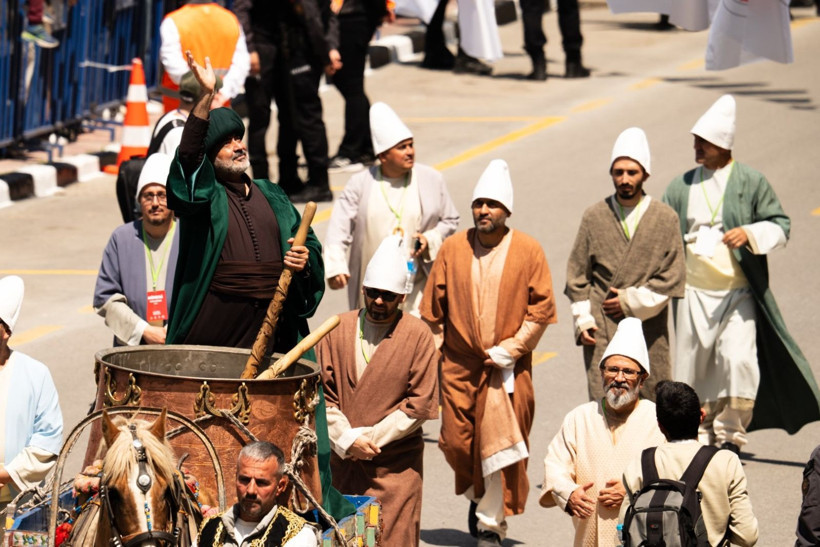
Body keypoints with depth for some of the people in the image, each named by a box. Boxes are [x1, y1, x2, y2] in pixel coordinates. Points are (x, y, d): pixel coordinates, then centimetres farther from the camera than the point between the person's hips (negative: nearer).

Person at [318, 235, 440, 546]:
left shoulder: (418, 336, -3)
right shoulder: (337, 331, 4)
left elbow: (421, 404, -6)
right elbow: (322, 394, 3)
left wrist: (371, 437, -11)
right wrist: (347, 439, -10)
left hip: (396, 463, -3)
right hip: (343, 460, 3)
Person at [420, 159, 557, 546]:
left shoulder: (528, 251, -4)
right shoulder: (453, 249, 1)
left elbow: (541, 310, -3)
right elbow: (432, 307, 7)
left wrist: (508, 350, -10)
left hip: (507, 370, -2)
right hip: (459, 367, 2)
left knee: (499, 445, -3)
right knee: (457, 444, 5)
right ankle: (479, 495, 33)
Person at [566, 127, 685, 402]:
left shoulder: (666, 219, 3)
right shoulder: (594, 217, 5)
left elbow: (672, 277, 0)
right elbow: (577, 274, 8)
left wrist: (633, 300, -8)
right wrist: (582, 318, -1)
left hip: (649, 330, 0)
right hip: (602, 331, 0)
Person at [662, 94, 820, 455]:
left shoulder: (751, 182, 0)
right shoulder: (681, 187, 9)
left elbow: (780, 226, 0)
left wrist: (750, 233, -18)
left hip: (738, 291, -3)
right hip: (693, 292, 3)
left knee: (738, 359, -16)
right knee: (694, 364, 5)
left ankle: (730, 432, -2)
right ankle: (701, 434, 18)